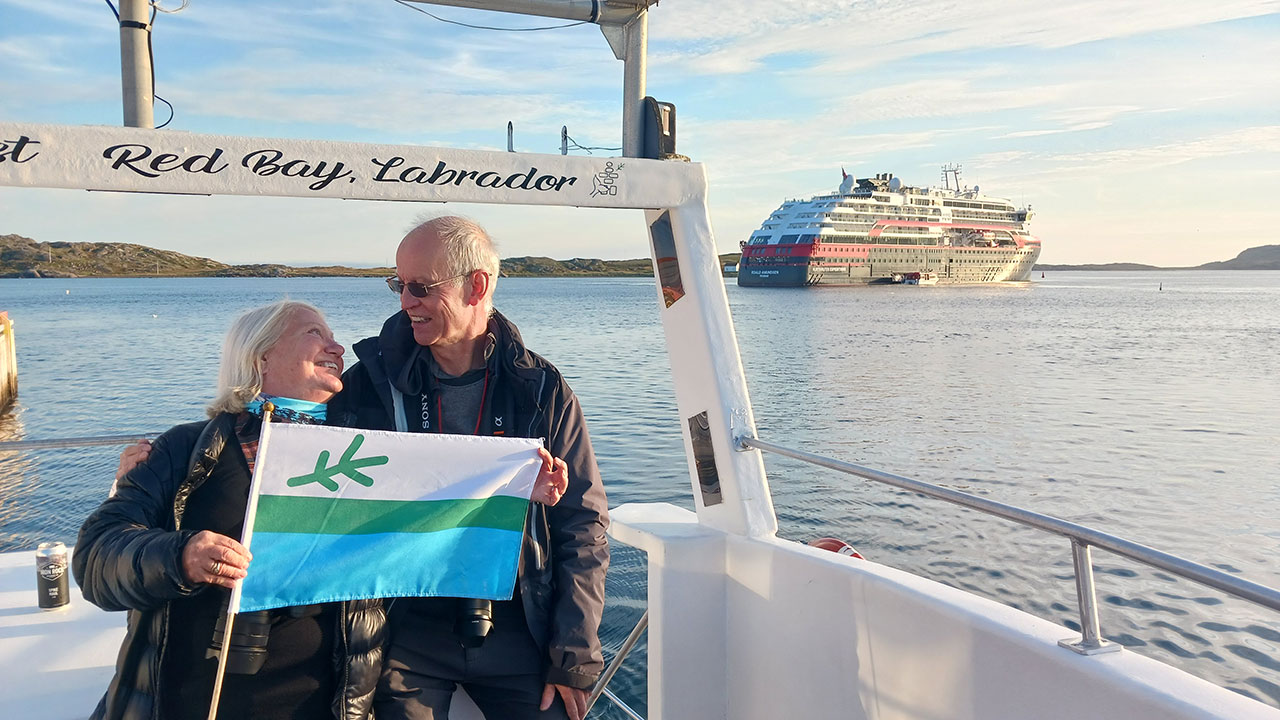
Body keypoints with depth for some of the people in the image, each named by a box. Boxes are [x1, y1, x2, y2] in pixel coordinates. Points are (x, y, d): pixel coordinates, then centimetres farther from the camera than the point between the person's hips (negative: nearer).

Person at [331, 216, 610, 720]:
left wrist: (574, 659, -3)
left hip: (514, 635, 0)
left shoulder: (543, 393, -3)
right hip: (403, 635, 0)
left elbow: (583, 530, -1)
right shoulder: (369, 385, -2)